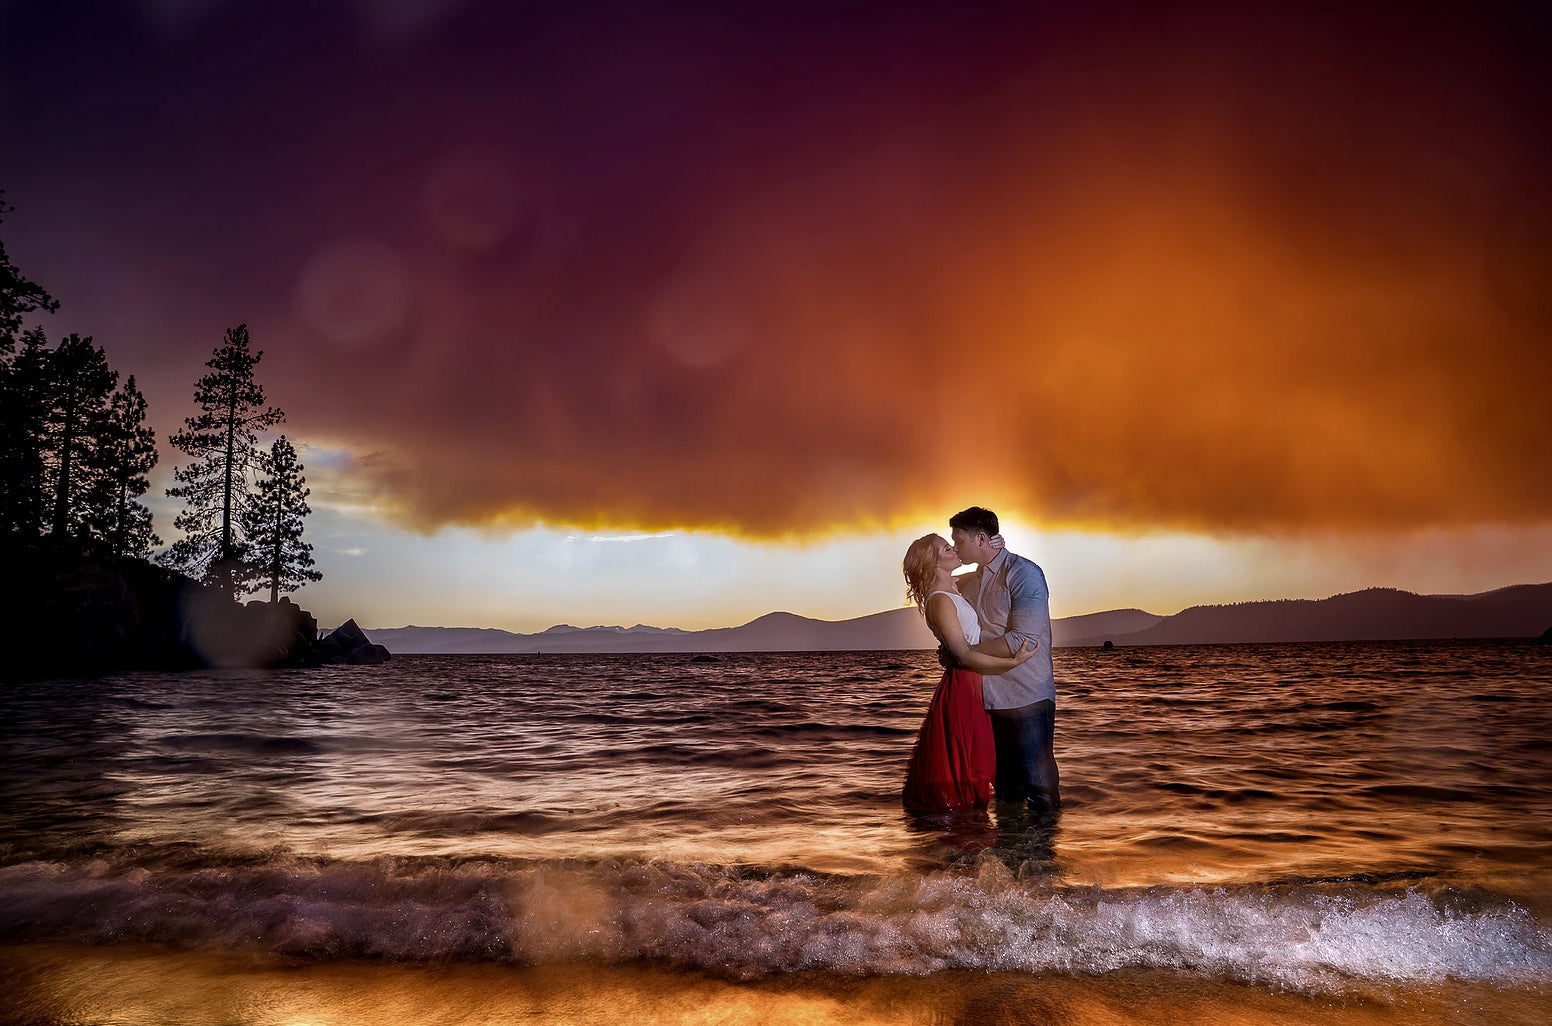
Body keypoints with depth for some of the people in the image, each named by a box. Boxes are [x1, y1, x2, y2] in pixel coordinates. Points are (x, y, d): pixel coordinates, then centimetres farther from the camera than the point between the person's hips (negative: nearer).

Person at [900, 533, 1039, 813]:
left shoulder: (951, 590, 8)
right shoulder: (940, 601, -19)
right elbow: (964, 656, -23)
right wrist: (1013, 662, -24)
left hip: (973, 685, 10)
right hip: (962, 687, -10)